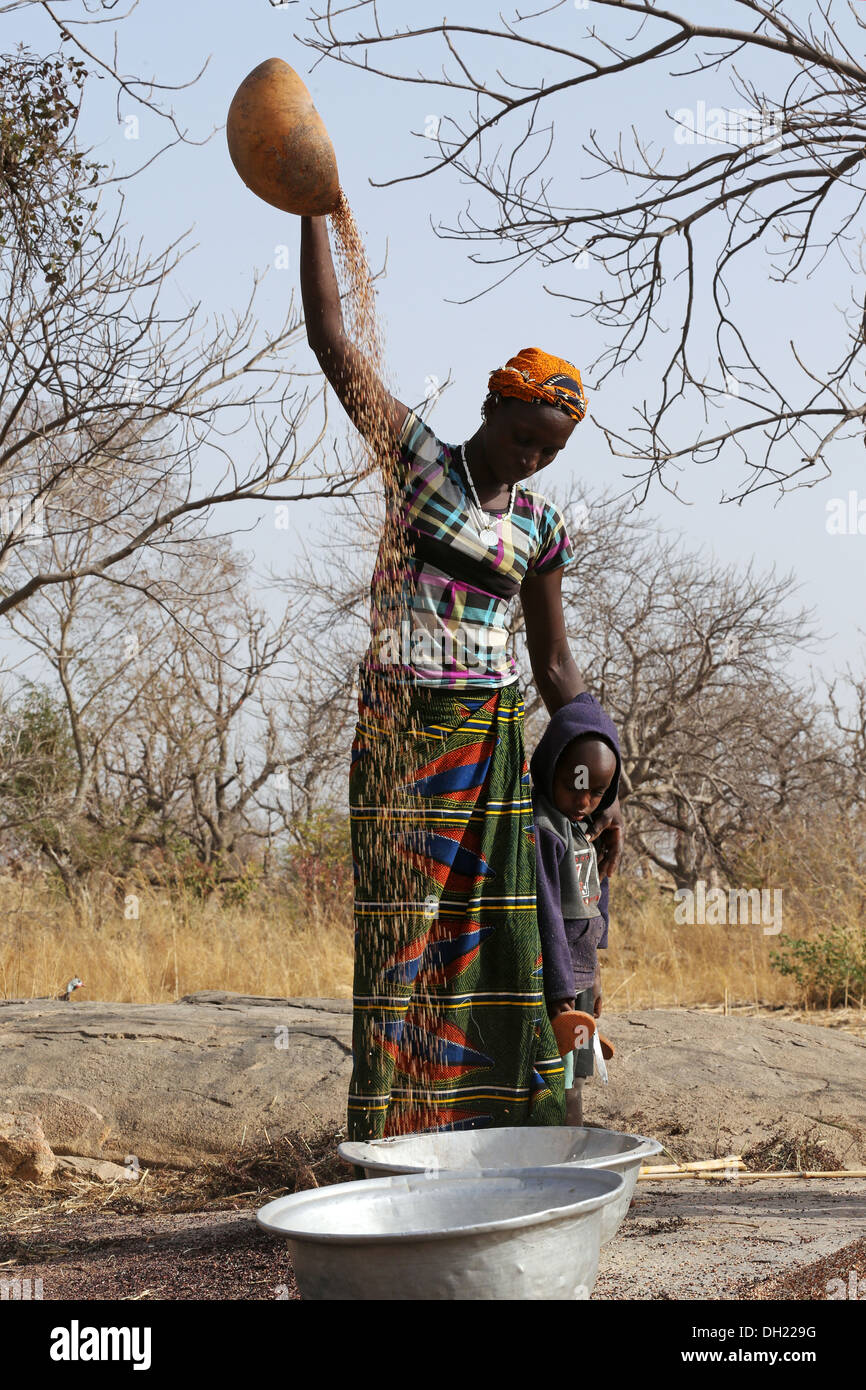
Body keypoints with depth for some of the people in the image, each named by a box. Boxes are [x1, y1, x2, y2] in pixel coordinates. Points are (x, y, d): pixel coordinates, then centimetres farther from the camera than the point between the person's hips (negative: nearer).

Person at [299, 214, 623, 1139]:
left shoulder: (539, 527, 10)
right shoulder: (415, 457, 3)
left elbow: (554, 665, 14)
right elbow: (330, 338, -3)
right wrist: (313, 210, -4)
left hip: (492, 735, 3)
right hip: (399, 726, -3)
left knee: (497, 931, 1)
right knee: (402, 925, -5)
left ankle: (499, 1124, 7)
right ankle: (396, 1128, 0)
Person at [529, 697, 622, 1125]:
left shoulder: (582, 828, 12)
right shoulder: (538, 830, -19)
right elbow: (544, 916, -23)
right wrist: (560, 991, -24)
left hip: (577, 975, 10)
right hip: (548, 981, -10)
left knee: (574, 1076, 15)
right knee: (561, 1090, -9)